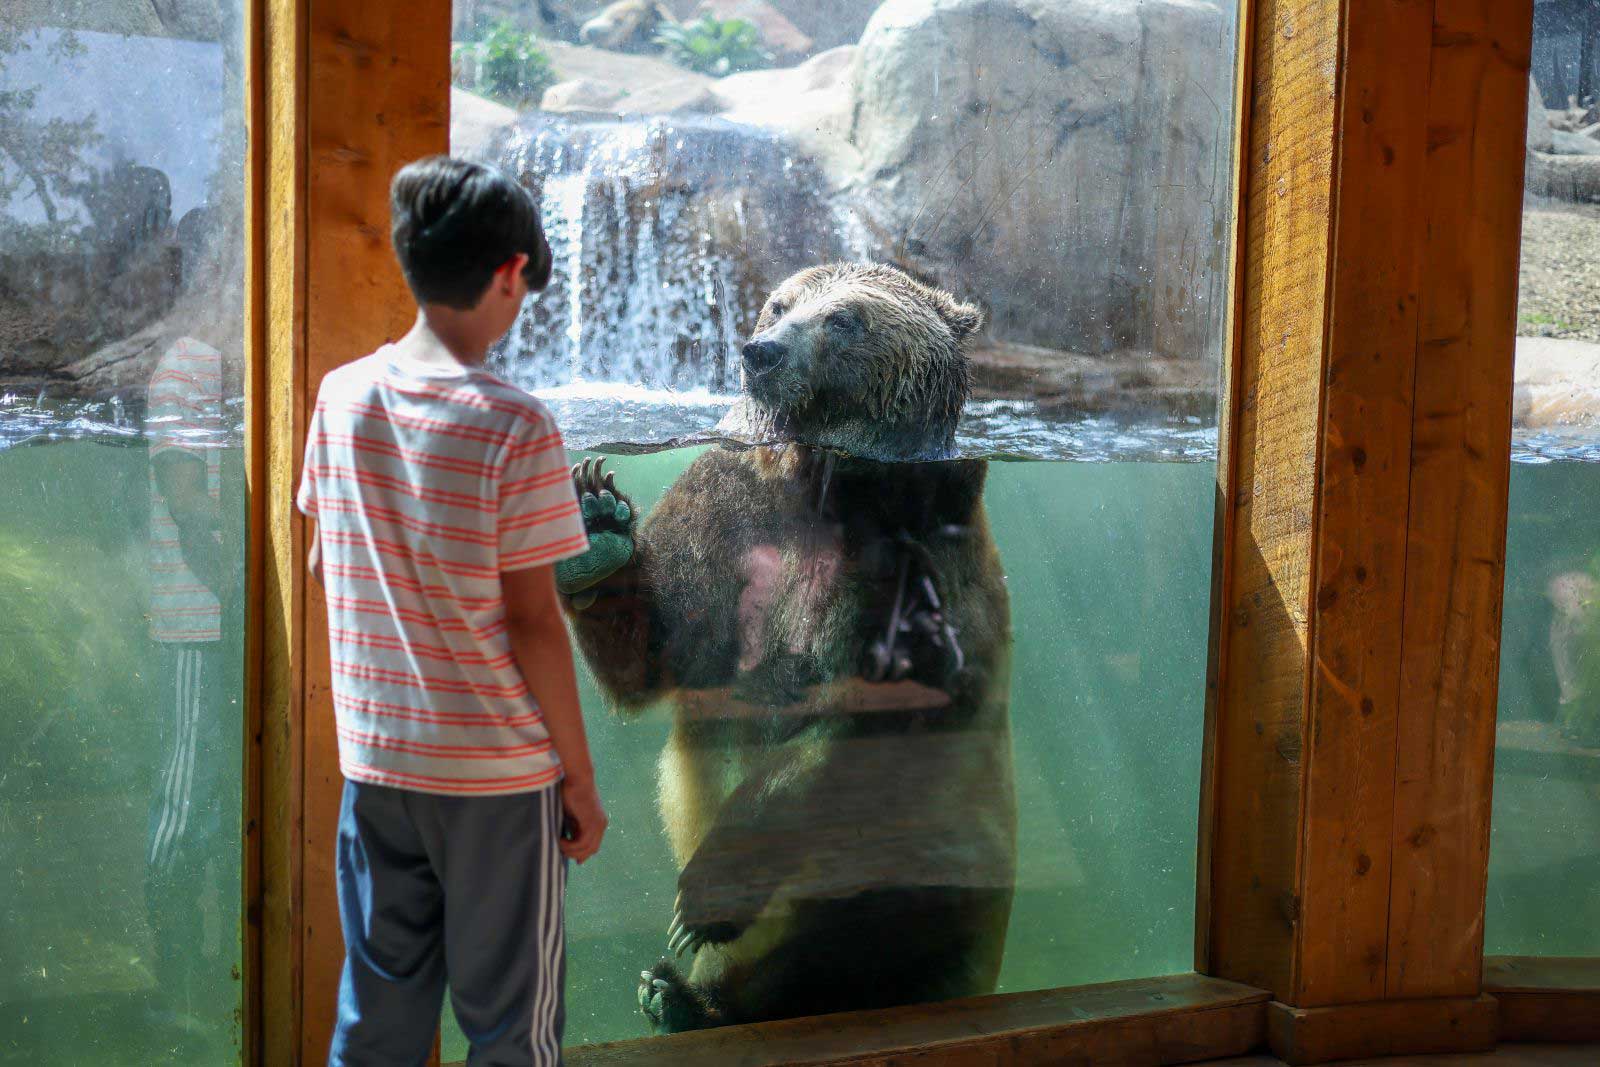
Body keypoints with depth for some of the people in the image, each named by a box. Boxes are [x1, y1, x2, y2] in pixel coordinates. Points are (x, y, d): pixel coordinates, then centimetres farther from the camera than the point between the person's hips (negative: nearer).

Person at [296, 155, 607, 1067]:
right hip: (499, 769, -5)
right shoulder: (517, 428, -17)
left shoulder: (341, 395, 0)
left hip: (376, 755, 5)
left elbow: (323, 562, 10)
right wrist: (582, 776, -6)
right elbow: (533, 622, -15)